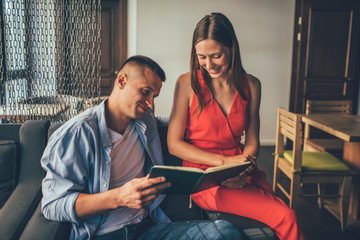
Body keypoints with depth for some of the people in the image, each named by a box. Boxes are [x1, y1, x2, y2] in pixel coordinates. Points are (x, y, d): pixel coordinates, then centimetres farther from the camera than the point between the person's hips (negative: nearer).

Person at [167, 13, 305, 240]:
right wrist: (225, 161, -14)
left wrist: (242, 170, -10)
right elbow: (174, 144, -5)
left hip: (242, 174, 4)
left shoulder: (251, 85, 6)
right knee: (286, 218, -21)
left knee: (288, 217, -21)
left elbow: (252, 141, 12)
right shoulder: (187, 83, -5)